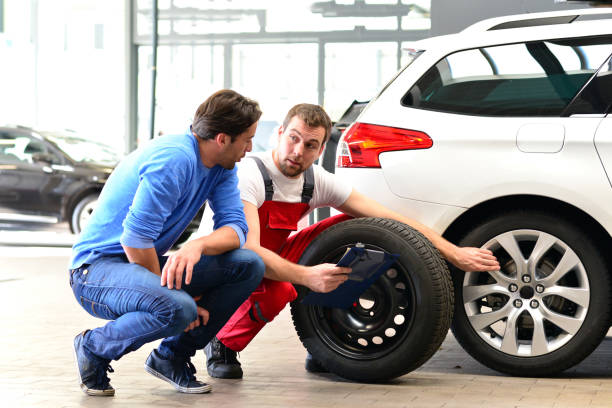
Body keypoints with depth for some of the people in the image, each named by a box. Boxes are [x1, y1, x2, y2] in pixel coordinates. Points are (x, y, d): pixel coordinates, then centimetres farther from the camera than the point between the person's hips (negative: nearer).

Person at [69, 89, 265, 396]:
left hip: (150, 265, 9)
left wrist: (198, 245, -27)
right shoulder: (174, 159, -24)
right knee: (177, 308, -37)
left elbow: (236, 227, -4)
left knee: (249, 265, -7)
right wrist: (172, 295, -15)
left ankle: (172, 357, 3)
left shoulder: (222, 166, 4)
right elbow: (135, 240, -25)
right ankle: (94, 347, -7)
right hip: (98, 265, -9)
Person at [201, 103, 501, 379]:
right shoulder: (249, 176, -26)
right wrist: (307, 277, -52)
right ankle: (223, 345, -7)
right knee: (277, 292, -39)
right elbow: (249, 251, -37)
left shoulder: (317, 181, -8)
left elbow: (390, 220, -6)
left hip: (270, 260, 6)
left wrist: (454, 254, -10)